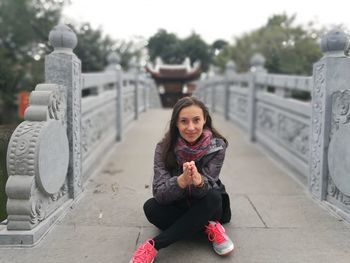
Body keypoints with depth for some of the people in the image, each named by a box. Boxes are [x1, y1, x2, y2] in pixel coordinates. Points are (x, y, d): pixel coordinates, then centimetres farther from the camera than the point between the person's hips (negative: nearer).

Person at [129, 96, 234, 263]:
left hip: (206, 207, 0)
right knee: (150, 207, -29)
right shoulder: (164, 148, -19)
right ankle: (209, 227, -19)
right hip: (177, 206, 1)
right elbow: (159, 193, -27)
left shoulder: (217, 146, -20)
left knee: (213, 197, -35)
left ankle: (154, 245, -31)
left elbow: (207, 188, -27)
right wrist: (182, 180, -48)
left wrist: (198, 181, -52)